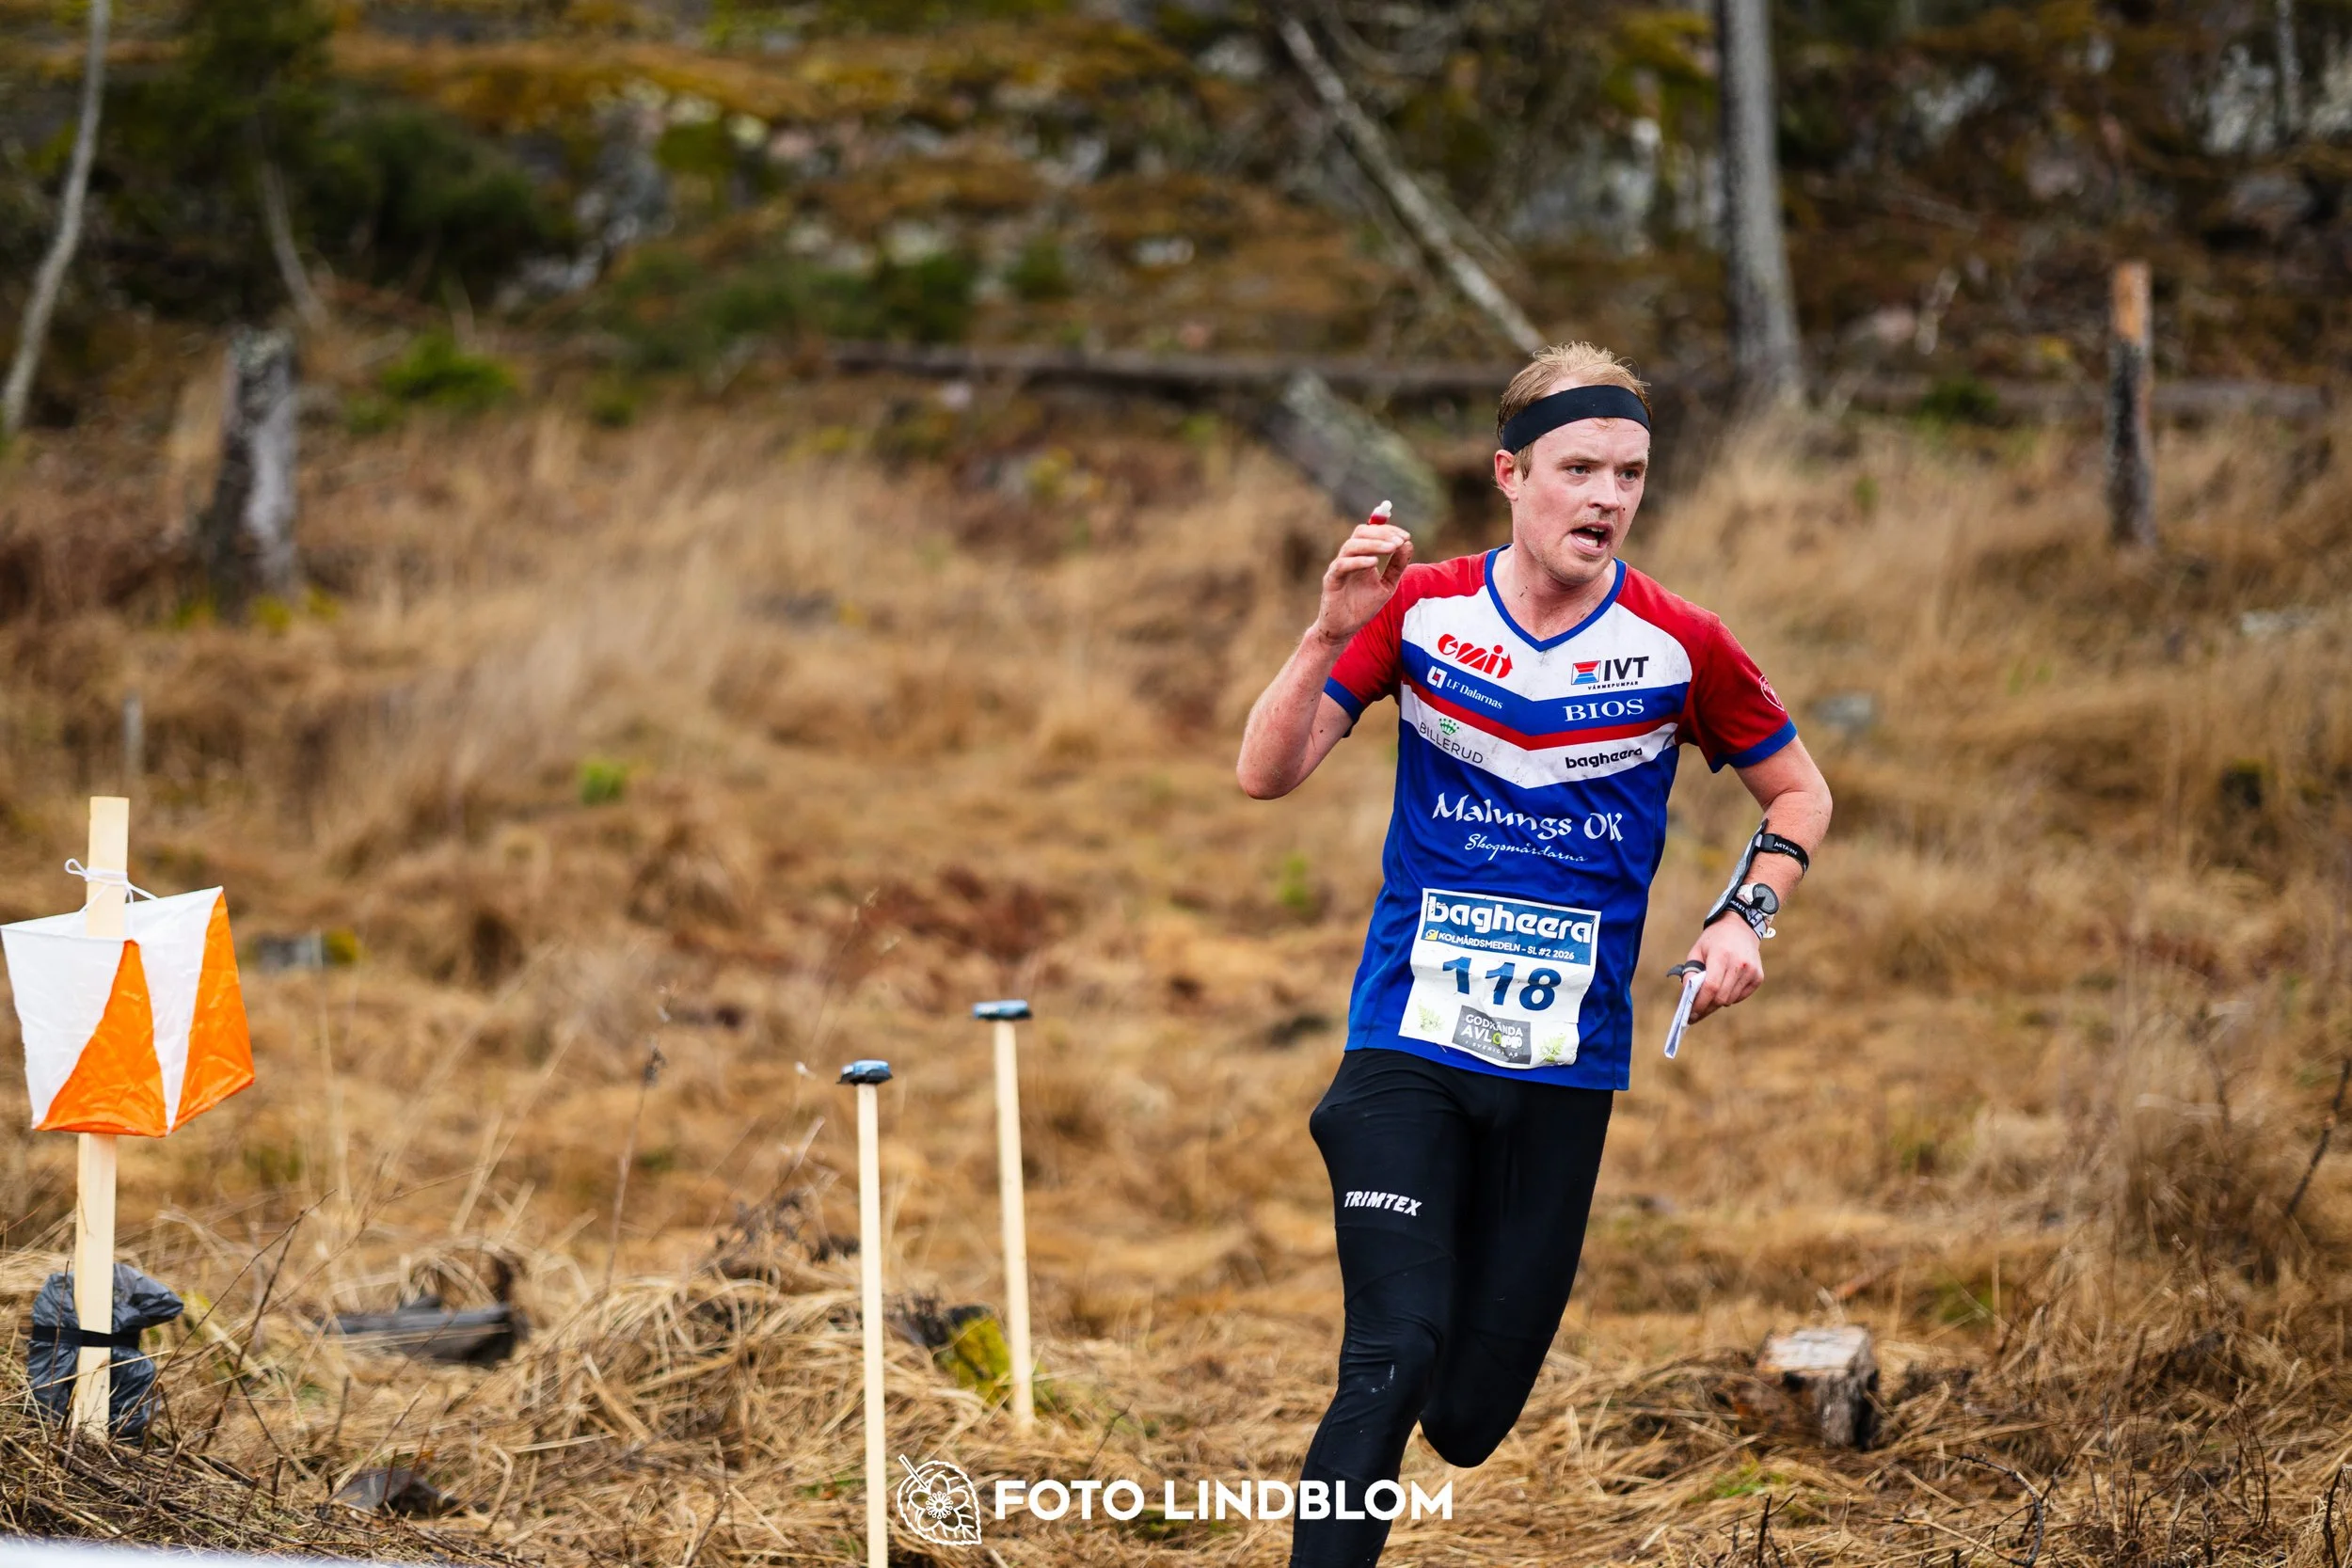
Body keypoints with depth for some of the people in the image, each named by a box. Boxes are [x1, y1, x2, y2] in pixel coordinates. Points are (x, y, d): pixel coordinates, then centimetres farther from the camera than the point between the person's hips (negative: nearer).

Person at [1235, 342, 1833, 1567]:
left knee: (1468, 1421, 5)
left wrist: (1749, 915, -4)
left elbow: (1799, 793, 13)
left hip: (1567, 1067, 1)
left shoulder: (1680, 648, -2)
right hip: (1410, 1047, -1)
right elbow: (1266, 775, -7)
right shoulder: (1420, 610, -3)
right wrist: (1331, 634, -22)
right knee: (1391, 1362, -19)